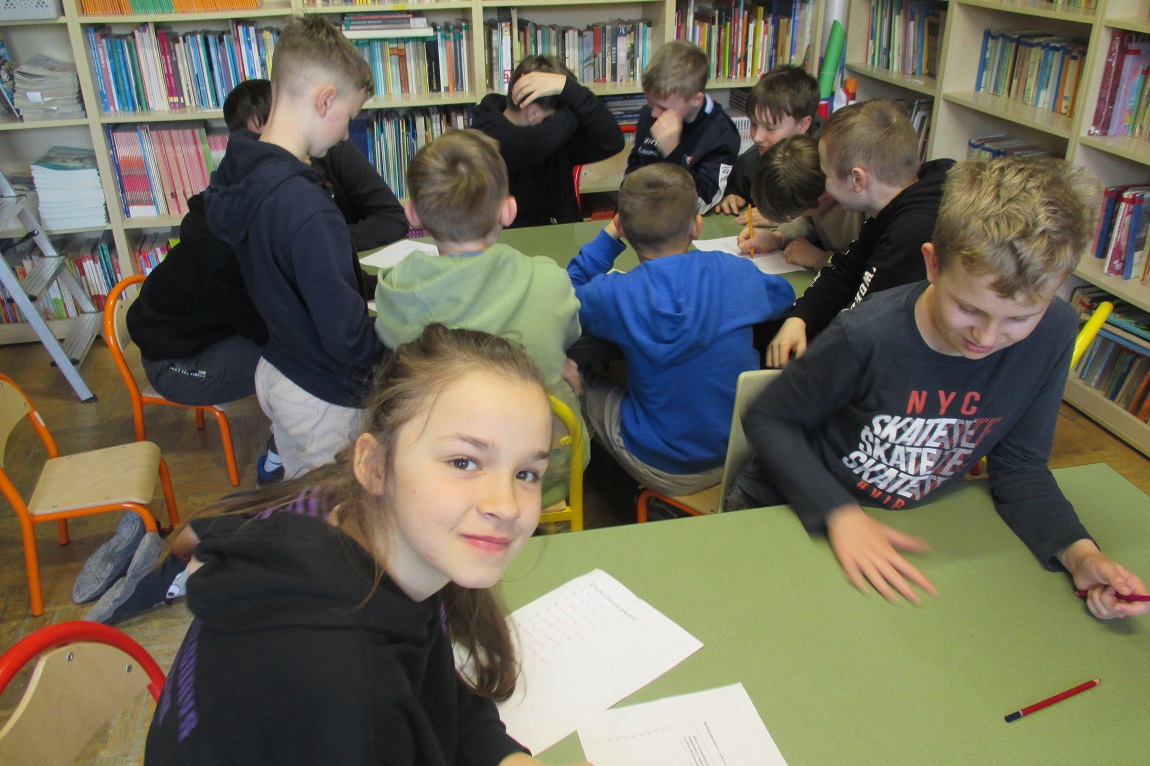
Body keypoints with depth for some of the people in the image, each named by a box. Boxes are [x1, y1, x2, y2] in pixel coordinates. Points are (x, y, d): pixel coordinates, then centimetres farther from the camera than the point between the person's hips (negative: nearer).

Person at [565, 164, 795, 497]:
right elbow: (784, 295, 13)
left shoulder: (614, 295, -19)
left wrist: (608, 237, 2)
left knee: (572, 377, 16)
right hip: (744, 453, 3)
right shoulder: (736, 273, -11)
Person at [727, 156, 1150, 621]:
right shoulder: (867, 337, -27)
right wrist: (840, 512, -26)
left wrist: (1079, 551, -19)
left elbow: (1019, 465, -2)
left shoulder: (1053, 335, -13)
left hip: (899, 528, 4)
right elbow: (767, 419, -15)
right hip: (792, 513, -4)